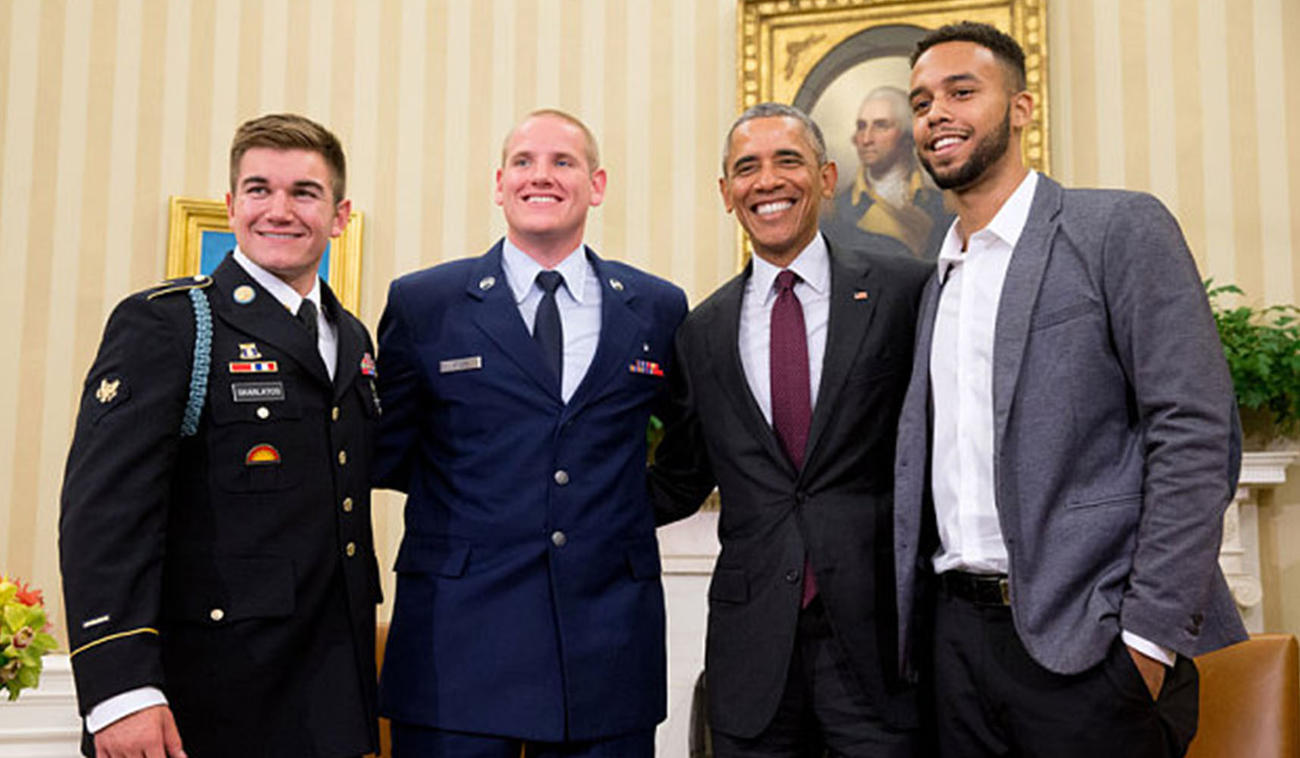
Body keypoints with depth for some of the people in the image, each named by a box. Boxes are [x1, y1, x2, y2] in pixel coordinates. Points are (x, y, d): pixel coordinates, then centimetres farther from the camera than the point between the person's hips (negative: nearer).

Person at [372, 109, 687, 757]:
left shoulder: (658, 309, 7)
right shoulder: (422, 304, 3)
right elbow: (383, 454, 9)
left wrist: (622, 503, 7)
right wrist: (462, 485, 2)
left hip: (608, 650, 2)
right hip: (459, 644, -1)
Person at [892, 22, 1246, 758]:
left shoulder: (1121, 227, -4)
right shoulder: (938, 281, 15)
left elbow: (1197, 436, -11)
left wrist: (1149, 635, -17)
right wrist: (915, 618, 7)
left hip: (1087, 641, -5)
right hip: (961, 634, 6)